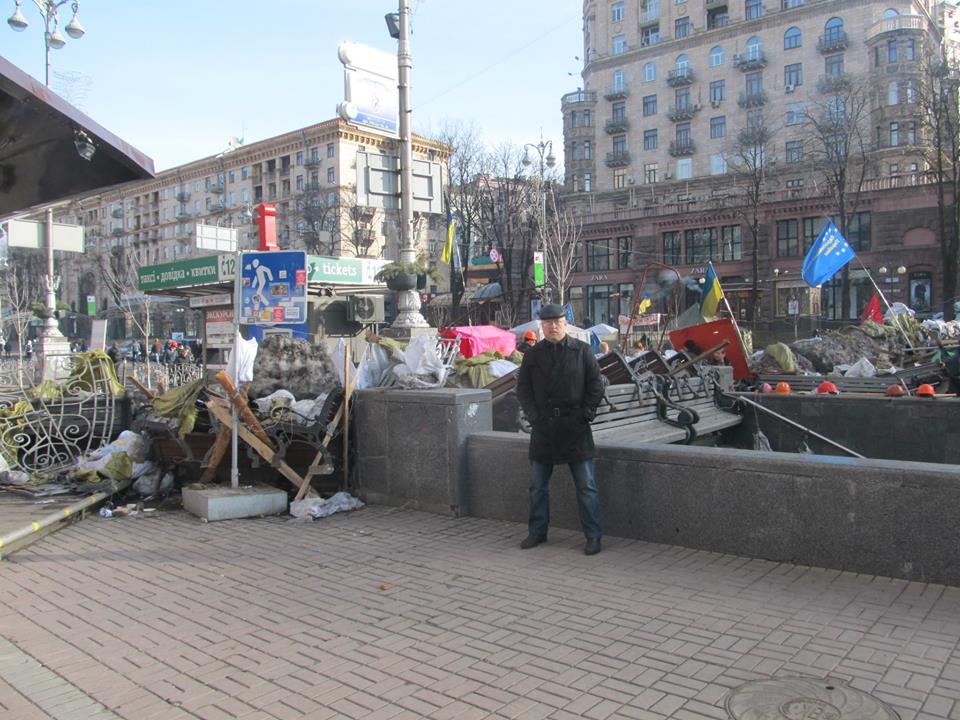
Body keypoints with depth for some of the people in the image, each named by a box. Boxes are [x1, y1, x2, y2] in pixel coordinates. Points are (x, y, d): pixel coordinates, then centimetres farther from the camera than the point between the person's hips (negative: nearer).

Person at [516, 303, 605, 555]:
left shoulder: (582, 351, 0)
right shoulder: (532, 355, 6)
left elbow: (596, 385, 2)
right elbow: (523, 389, 9)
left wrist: (586, 413, -6)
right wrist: (534, 415, -2)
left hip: (575, 428, -3)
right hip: (543, 428, 3)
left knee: (586, 486, 1)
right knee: (538, 486, 12)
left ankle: (593, 536, 11)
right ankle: (537, 532, 26)